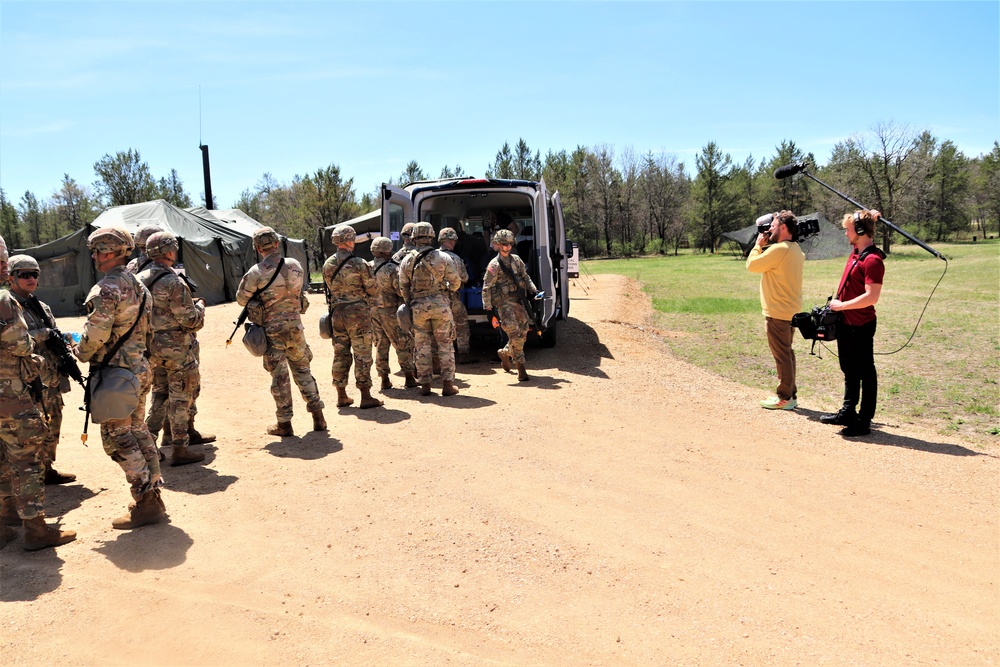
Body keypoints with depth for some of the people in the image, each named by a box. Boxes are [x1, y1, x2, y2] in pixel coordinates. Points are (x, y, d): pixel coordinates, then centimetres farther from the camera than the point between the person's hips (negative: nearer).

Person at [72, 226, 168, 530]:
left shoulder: (106, 290, -18)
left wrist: (80, 352, -1)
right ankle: (153, 496, 22)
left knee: (118, 439, -2)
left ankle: (146, 504, -1)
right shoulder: (138, 285, 11)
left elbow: (95, 335, -20)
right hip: (140, 369, 9)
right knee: (138, 431, 16)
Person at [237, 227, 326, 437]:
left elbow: (241, 299, -4)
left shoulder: (257, 272, -14)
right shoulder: (295, 266, 0)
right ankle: (318, 417, 15)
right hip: (295, 326, 4)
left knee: (279, 376, 5)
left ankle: (284, 423, 11)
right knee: (302, 370, 15)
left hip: (272, 330, -4)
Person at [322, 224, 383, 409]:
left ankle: (341, 396, 18)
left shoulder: (327, 264, 4)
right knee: (362, 354, -1)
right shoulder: (359, 263, -13)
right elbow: (372, 290, -7)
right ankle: (366, 397, 1)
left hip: (337, 312, 6)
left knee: (340, 354, 11)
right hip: (357, 312, -5)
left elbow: (330, 287, 10)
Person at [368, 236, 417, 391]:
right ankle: (409, 378, 6)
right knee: (403, 344, 4)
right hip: (390, 310, -6)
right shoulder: (392, 269, -16)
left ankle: (384, 380, 14)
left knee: (381, 345, 12)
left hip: (373, 310, 6)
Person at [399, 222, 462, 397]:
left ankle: (425, 384, 12)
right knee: (445, 345, 6)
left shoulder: (407, 261, 1)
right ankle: (447, 384, 6)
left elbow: (403, 287, 5)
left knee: (422, 346, 9)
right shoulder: (443, 257, -4)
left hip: (418, 307, 2)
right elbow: (456, 282, 2)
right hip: (440, 304, -1)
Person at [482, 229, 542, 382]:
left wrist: (534, 291, 5)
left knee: (523, 334, 10)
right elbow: (487, 288, -7)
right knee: (515, 335, -12)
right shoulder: (494, 265, -7)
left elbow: (526, 277, 19)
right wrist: (488, 308, -11)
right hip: (504, 303, -7)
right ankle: (521, 369, -5)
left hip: (518, 302, 7)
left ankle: (504, 353, 36)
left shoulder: (516, 260, 12)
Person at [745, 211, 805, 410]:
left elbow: (752, 265, -14)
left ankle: (784, 398, 4)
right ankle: (791, 394, 25)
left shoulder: (779, 249, -19)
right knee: (786, 353, 17)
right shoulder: (795, 249, 11)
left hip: (777, 313, -10)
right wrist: (765, 246, 11)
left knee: (781, 355, -3)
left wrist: (759, 245, 0)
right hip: (791, 310, 10)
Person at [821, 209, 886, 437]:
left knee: (865, 373, 2)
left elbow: (871, 297, -24)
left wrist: (841, 305, -18)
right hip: (846, 323, 9)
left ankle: (864, 422, 11)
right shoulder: (855, 253, 8)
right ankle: (848, 412, 33)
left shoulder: (872, 260, -20)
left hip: (861, 326, -9)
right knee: (849, 370, 20)